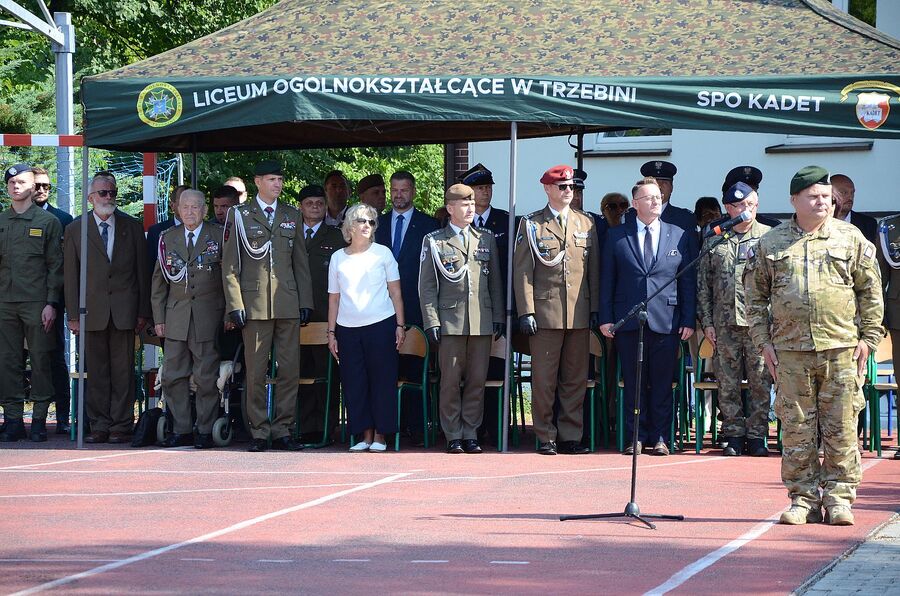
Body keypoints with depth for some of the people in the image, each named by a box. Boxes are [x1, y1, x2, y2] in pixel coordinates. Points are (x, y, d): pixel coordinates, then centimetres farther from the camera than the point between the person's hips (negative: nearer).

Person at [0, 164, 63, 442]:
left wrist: (52, 304, -7)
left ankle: (39, 420, 4)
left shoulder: (48, 222, 4)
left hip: (37, 304, -3)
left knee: (40, 361, -2)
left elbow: (56, 266, 1)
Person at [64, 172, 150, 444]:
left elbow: (142, 271, 8)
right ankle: (99, 426, 6)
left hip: (124, 310, 0)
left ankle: (121, 426, 2)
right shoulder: (76, 230, 6)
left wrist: (143, 312, 3)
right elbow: (71, 276, 5)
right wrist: (73, 315, 0)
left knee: (123, 371, -1)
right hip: (92, 312, 0)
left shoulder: (132, 227, 8)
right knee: (96, 373, 2)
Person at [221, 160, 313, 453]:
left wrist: (305, 302, 8)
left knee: (290, 371, 0)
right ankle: (259, 433, 4)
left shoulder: (292, 215, 15)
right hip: (254, 303, -3)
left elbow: (301, 262, 16)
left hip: (288, 304, 3)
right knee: (256, 373, -2)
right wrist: (235, 304, -6)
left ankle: (282, 431, 6)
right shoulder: (239, 215, 5)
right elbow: (230, 264, 3)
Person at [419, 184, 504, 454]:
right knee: (451, 381, -1)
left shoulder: (486, 239, 15)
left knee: (477, 381, 2)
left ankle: (470, 434, 9)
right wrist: (432, 321, -5)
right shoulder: (434, 241, 6)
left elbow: (495, 282, 15)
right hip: (450, 320, -3)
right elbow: (427, 286, 3)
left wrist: (499, 317, 7)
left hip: (482, 322, 3)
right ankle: (454, 437, 5)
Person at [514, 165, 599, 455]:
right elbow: (522, 271, 0)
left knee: (576, 379, 4)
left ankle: (570, 436, 10)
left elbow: (594, 269, 13)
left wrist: (595, 309, 7)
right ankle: (545, 438, 5)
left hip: (579, 316, 3)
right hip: (545, 313, -3)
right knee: (544, 379, -1)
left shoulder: (587, 224, 13)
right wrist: (526, 311, -7)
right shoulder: (531, 224, 4)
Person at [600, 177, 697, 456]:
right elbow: (607, 280, 8)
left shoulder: (681, 237, 8)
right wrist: (606, 317, 0)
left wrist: (689, 320, 0)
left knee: (662, 383, 2)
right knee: (633, 382, 3)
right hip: (628, 320, 0)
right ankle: (636, 436, 10)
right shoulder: (616, 236, 8)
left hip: (666, 321, 0)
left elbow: (689, 281, 7)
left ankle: (660, 438, 8)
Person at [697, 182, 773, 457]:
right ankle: (733, 435, 9)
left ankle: (756, 435, 6)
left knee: (760, 381, -1)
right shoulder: (714, 240, 10)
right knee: (728, 382, 2)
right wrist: (706, 321, 4)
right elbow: (704, 283, 11)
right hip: (725, 322, 1)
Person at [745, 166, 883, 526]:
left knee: (840, 428, 0)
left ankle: (839, 497, 8)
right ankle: (803, 498, 10)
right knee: (796, 429, 2)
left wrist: (868, 337, 3)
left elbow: (870, 291, 9)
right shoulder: (771, 244, 8)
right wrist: (763, 342, 4)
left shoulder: (850, 239, 7)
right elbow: (755, 296, 11)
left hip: (842, 349, -1)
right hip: (790, 351, 1)